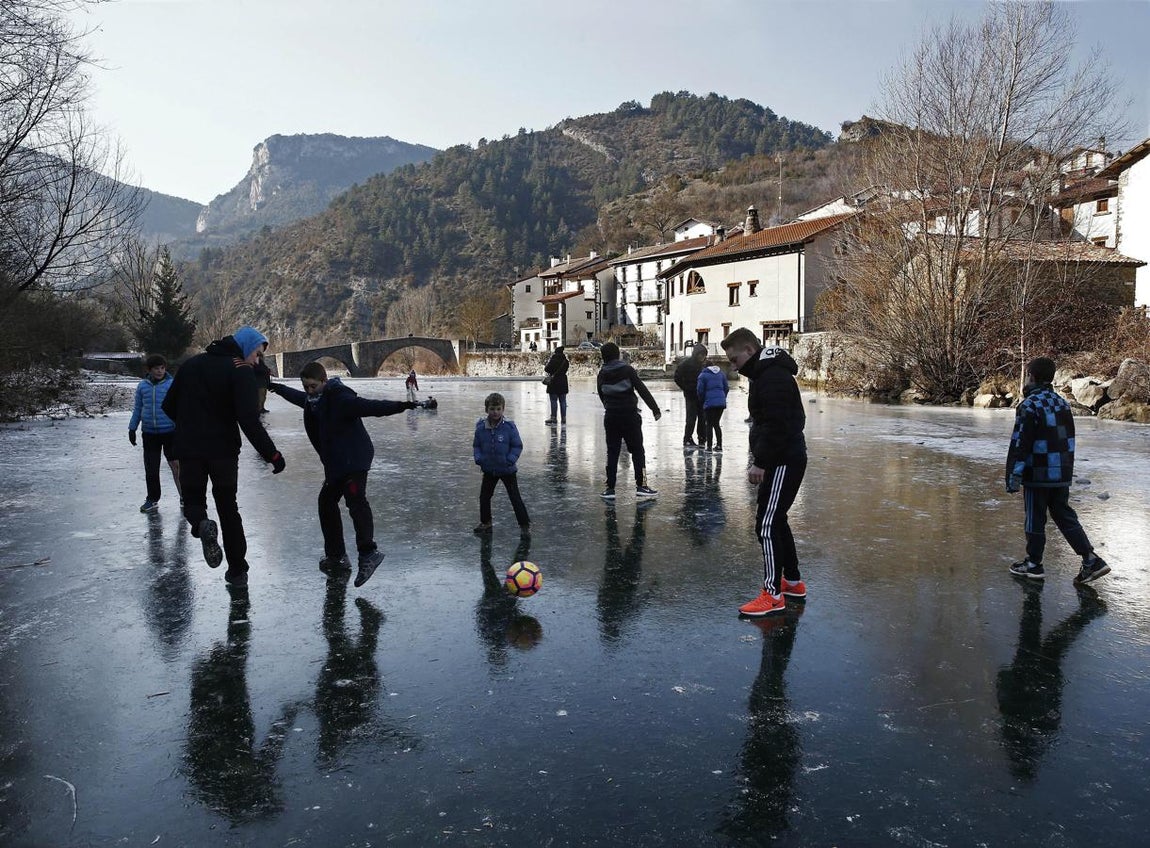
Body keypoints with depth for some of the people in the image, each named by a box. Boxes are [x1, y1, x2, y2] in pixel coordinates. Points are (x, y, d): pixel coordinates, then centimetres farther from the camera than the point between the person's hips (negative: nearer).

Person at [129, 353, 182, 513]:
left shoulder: (172, 384, -4)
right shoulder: (143, 386, 5)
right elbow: (137, 408, 14)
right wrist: (132, 428, 13)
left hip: (170, 432, -3)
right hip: (149, 433, 3)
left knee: (175, 464, -3)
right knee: (151, 468, 8)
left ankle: (184, 496, 9)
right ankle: (152, 499, 19)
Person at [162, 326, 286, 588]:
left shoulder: (191, 363, 8)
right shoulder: (240, 371, -11)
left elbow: (169, 406, 12)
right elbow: (249, 420, -21)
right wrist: (272, 454, -18)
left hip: (189, 449, 3)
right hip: (223, 450, -3)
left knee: (193, 499, 18)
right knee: (228, 508, 12)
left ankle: (202, 525, -18)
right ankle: (238, 571, 13)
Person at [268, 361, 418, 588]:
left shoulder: (340, 399, -18)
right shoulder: (314, 399, 10)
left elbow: (370, 407, -31)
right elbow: (298, 397, 34)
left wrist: (399, 406, -46)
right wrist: (278, 388, 52)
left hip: (354, 460, -10)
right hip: (335, 463, 10)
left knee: (356, 501, -23)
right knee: (327, 502, 15)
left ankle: (368, 552, -30)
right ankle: (336, 556, 22)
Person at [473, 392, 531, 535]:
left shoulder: (509, 426, -17)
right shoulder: (481, 426, -8)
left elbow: (517, 446, -9)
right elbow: (476, 445, 5)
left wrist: (511, 459, -23)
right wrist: (478, 458, -13)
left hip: (507, 470, -4)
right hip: (489, 469, 4)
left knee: (515, 497, 0)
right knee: (484, 496, 16)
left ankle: (525, 524, 13)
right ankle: (485, 522, 36)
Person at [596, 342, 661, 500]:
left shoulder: (602, 375, 3)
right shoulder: (627, 370, -7)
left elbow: (601, 396, 9)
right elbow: (642, 390, -9)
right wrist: (655, 408, -7)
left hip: (610, 417, 3)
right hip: (630, 416, -3)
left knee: (612, 453, 8)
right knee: (637, 451, 5)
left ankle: (610, 488, 6)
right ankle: (641, 485, 3)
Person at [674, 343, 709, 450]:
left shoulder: (705, 363, 4)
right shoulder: (686, 363, -9)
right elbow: (677, 378, -5)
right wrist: (686, 389, -5)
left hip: (702, 395, 5)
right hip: (691, 396, -5)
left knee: (702, 417, 8)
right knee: (691, 418, -6)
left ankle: (702, 439, 20)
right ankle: (687, 441, -1)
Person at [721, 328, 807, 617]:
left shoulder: (773, 376, -19)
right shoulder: (764, 372, 15)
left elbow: (776, 426, -25)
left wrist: (760, 462, -20)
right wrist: (761, 460, 13)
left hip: (784, 462, -11)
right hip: (781, 460, 11)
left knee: (767, 525, -8)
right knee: (775, 520, 18)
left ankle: (773, 594, -1)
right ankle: (793, 581, 29)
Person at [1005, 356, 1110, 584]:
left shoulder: (1030, 405, -15)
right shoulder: (1062, 403, 10)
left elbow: (1020, 443, -18)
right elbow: (1069, 440, 18)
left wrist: (1013, 474, -15)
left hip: (1037, 475, -7)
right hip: (1062, 474, 7)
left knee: (1035, 520, 4)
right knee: (1065, 516, 14)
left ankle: (1033, 564, 14)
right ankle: (1091, 560, 8)